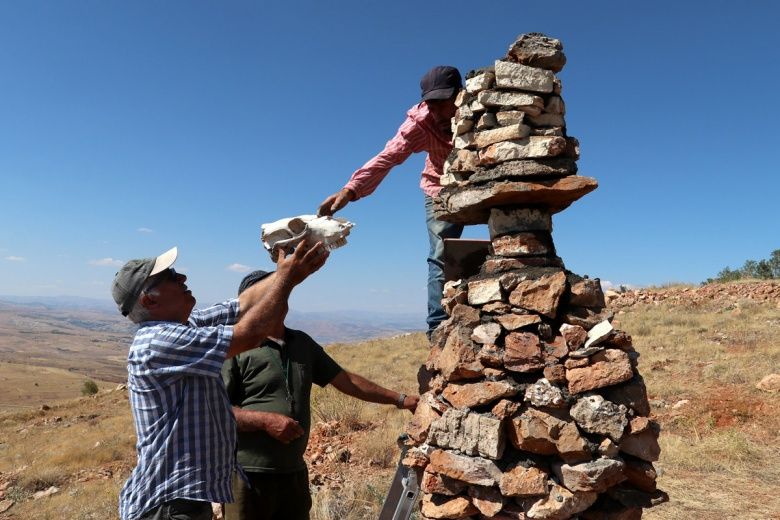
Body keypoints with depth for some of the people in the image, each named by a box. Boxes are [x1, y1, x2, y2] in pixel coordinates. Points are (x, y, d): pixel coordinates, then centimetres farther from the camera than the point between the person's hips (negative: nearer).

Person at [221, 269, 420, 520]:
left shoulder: (303, 343, 10)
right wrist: (265, 420, -22)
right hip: (249, 476, -5)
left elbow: (346, 380, 13)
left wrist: (400, 399, 12)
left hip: (295, 473, 6)